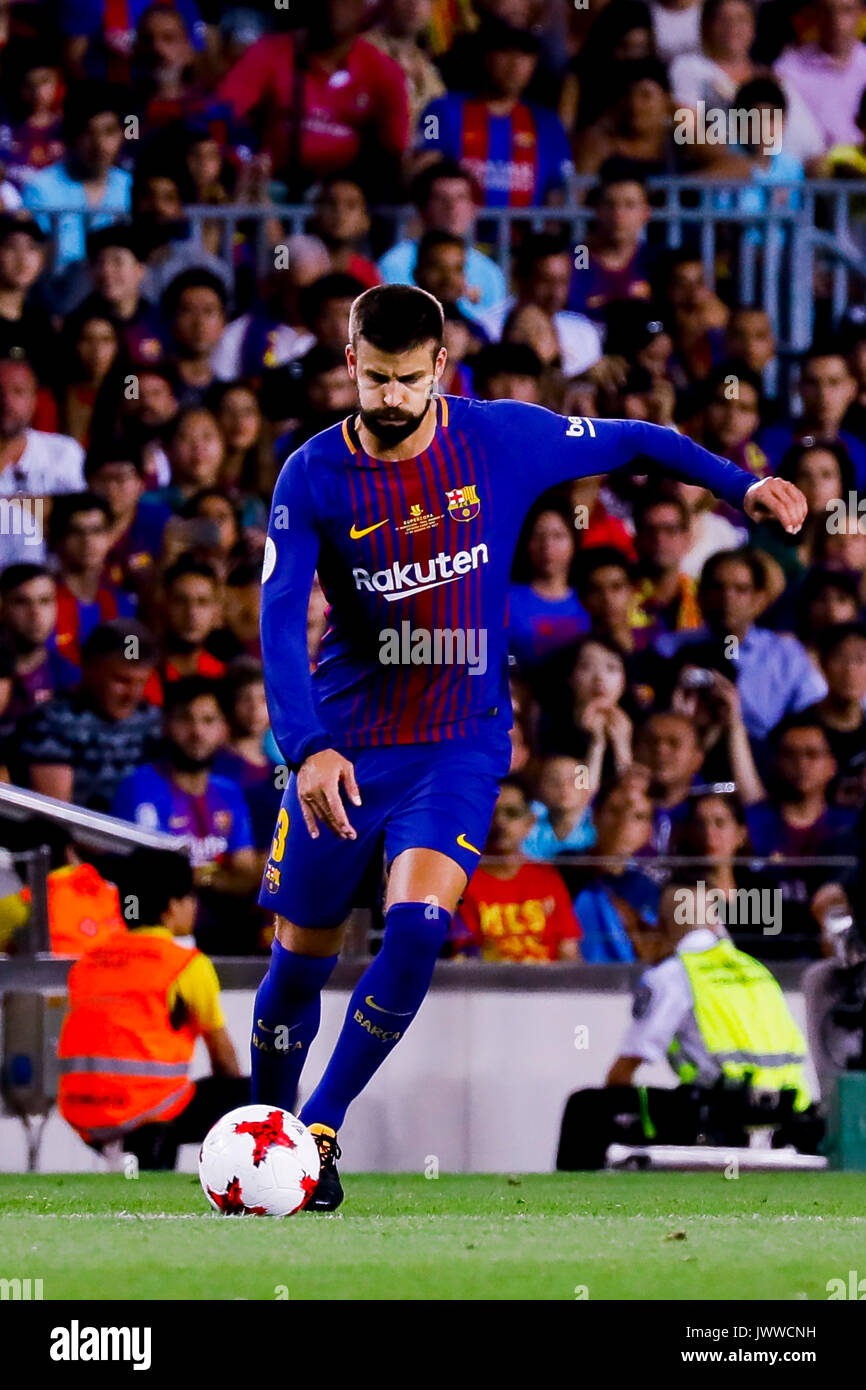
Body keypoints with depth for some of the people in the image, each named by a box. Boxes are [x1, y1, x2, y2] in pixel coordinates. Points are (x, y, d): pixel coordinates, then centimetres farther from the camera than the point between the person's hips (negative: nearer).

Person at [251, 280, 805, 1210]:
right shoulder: (313, 479, -10)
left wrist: (738, 486, -1)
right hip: (345, 742, 0)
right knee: (304, 956, 6)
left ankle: (319, 1131, -13)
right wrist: (306, 747, -31)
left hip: (462, 740, 0)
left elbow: (628, 442, 10)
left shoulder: (502, 438, -7)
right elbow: (281, 621, -17)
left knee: (417, 923, -23)